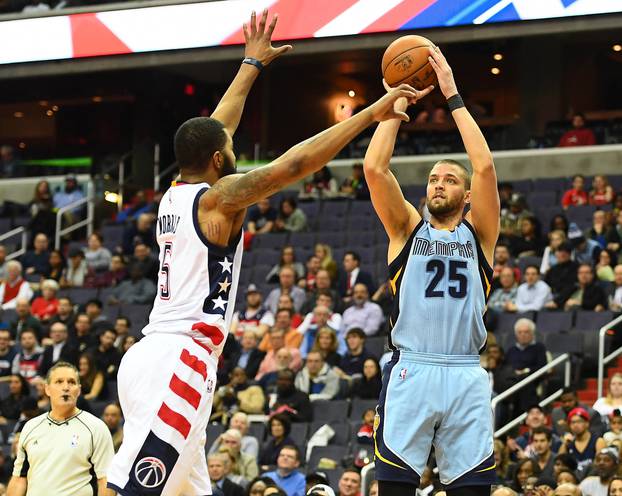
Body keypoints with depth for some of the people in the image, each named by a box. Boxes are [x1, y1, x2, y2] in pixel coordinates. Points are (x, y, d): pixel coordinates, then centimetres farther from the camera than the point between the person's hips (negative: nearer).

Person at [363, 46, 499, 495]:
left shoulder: (478, 233, 13)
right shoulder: (408, 229, 15)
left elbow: (485, 167, 0)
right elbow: (374, 168, 2)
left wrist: (453, 96, 2)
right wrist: (397, 102, 6)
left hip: (465, 374, 0)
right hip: (411, 371, 0)